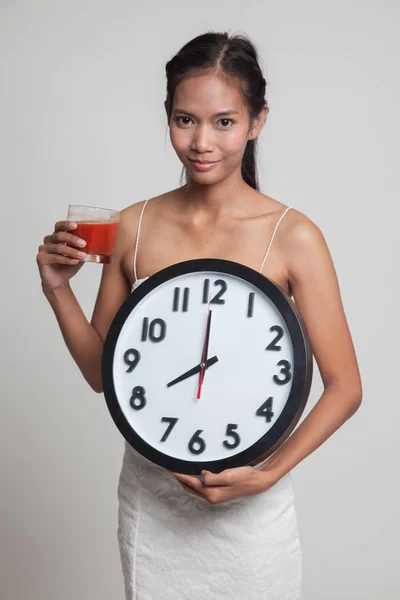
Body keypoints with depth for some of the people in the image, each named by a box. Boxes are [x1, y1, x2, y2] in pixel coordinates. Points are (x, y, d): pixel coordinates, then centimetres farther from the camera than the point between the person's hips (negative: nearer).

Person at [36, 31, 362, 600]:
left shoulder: (292, 236, -13)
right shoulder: (134, 225, -3)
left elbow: (345, 387, -8)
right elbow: (102, 372, 4)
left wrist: (268, 473, -18)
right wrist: (58, 288, -10)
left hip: (249, 504, -3)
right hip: (148, 491, 3)